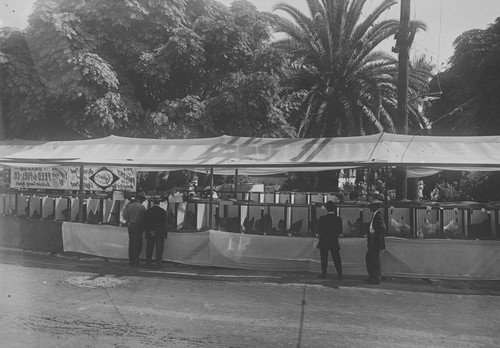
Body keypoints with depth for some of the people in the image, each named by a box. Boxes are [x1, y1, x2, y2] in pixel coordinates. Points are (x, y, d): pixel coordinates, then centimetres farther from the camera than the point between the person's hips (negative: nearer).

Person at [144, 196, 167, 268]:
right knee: (159, 248, 4)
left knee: (149, 249, 10)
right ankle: (158, 263, 4)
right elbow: (164, 224, -7)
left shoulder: (148, 211, -1)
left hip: (150, 233, 2)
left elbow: (146, 222, -2)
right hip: (160, 233, -2)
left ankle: (148, 263, 13)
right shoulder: (163, 211, -7)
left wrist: (150, 231, 1)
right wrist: (164, 233, -2)